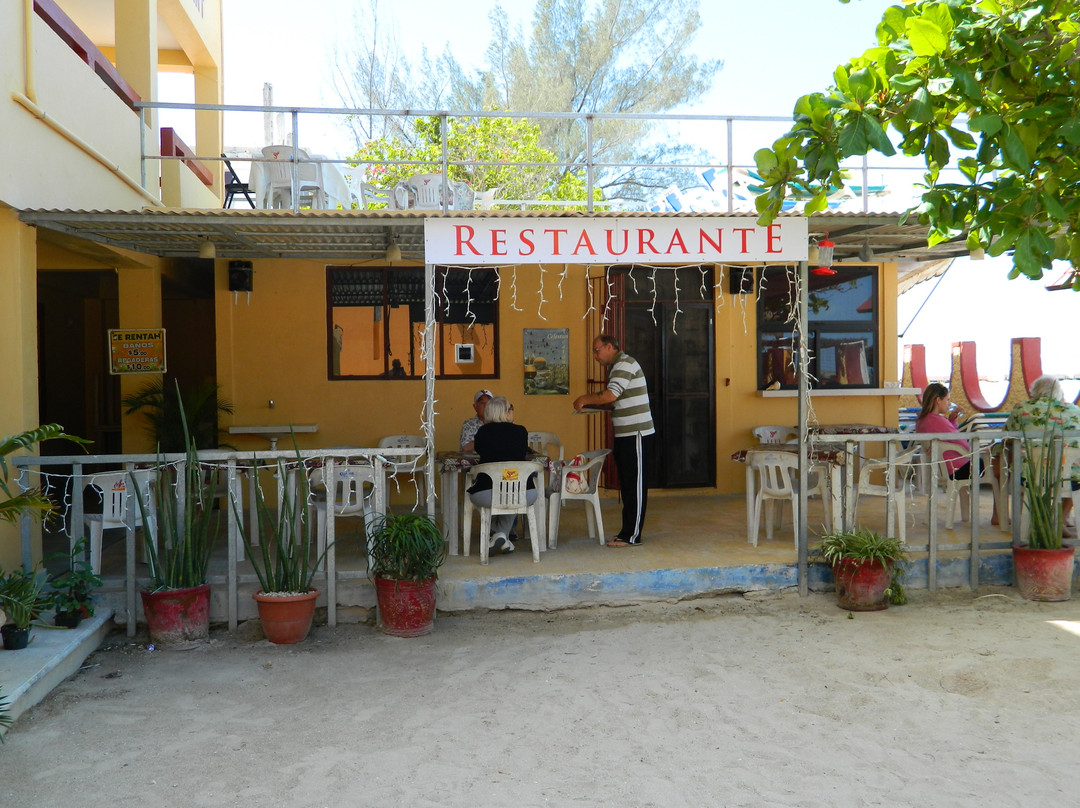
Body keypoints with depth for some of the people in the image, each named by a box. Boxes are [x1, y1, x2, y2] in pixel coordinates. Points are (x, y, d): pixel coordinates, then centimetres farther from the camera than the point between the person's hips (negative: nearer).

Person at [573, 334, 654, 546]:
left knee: (635, 485, -5)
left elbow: (610, 395, -24)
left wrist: (585, 399, -11)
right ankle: (628, 531, 19)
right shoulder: (616, 367, 18)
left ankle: (631, 536, -2)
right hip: (625, 434, 10)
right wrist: (590, 402, 7)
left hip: (637, 435, -10)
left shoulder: (625, 364, -14)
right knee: (626, 484, 13)